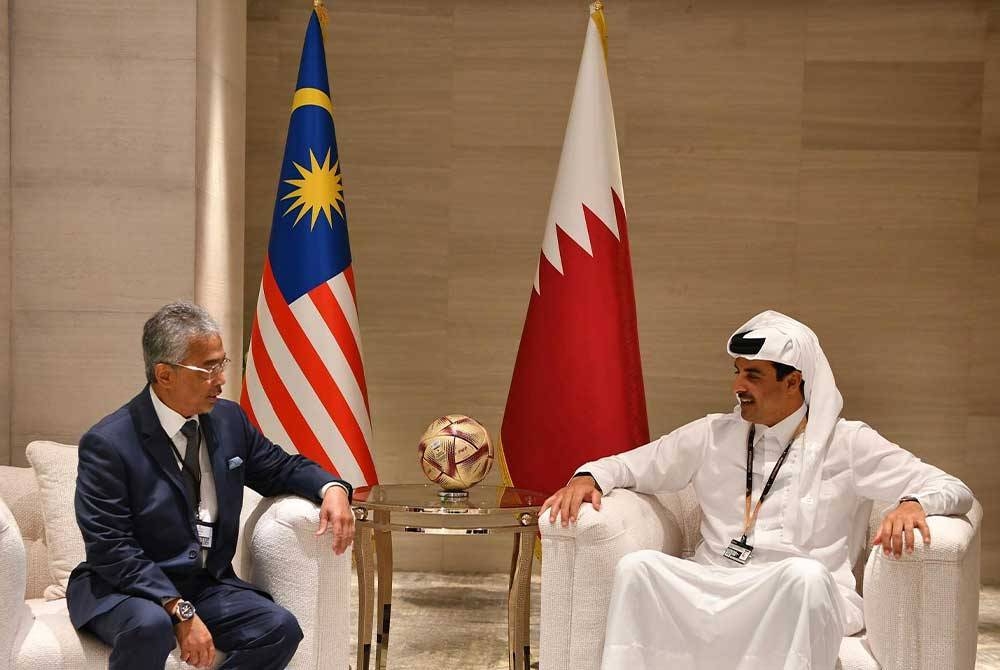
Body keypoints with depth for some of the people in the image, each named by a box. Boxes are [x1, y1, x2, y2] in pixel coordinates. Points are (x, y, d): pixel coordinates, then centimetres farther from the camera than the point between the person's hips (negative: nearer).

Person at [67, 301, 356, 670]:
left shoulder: (229, 419, 3)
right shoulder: (108, 444, -15)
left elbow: (281, 468, 18)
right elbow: (112, 551, -18)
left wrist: (331, 487, -5)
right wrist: (180, 611, -25)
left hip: (208, 584, 6)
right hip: (128, 589, -6)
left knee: (280, 627, -20)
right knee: (150, 626, -38)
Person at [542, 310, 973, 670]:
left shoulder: (846, 444, 8)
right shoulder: (714, 435, 18)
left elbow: (952, 490, 5)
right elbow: (631, 464, 24)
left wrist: (912, 505, -20)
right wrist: (587, 478, 0)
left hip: (797, 596, -2)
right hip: (711, 588, 3)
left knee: (806, 574, -37)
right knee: (637, 566, -26)